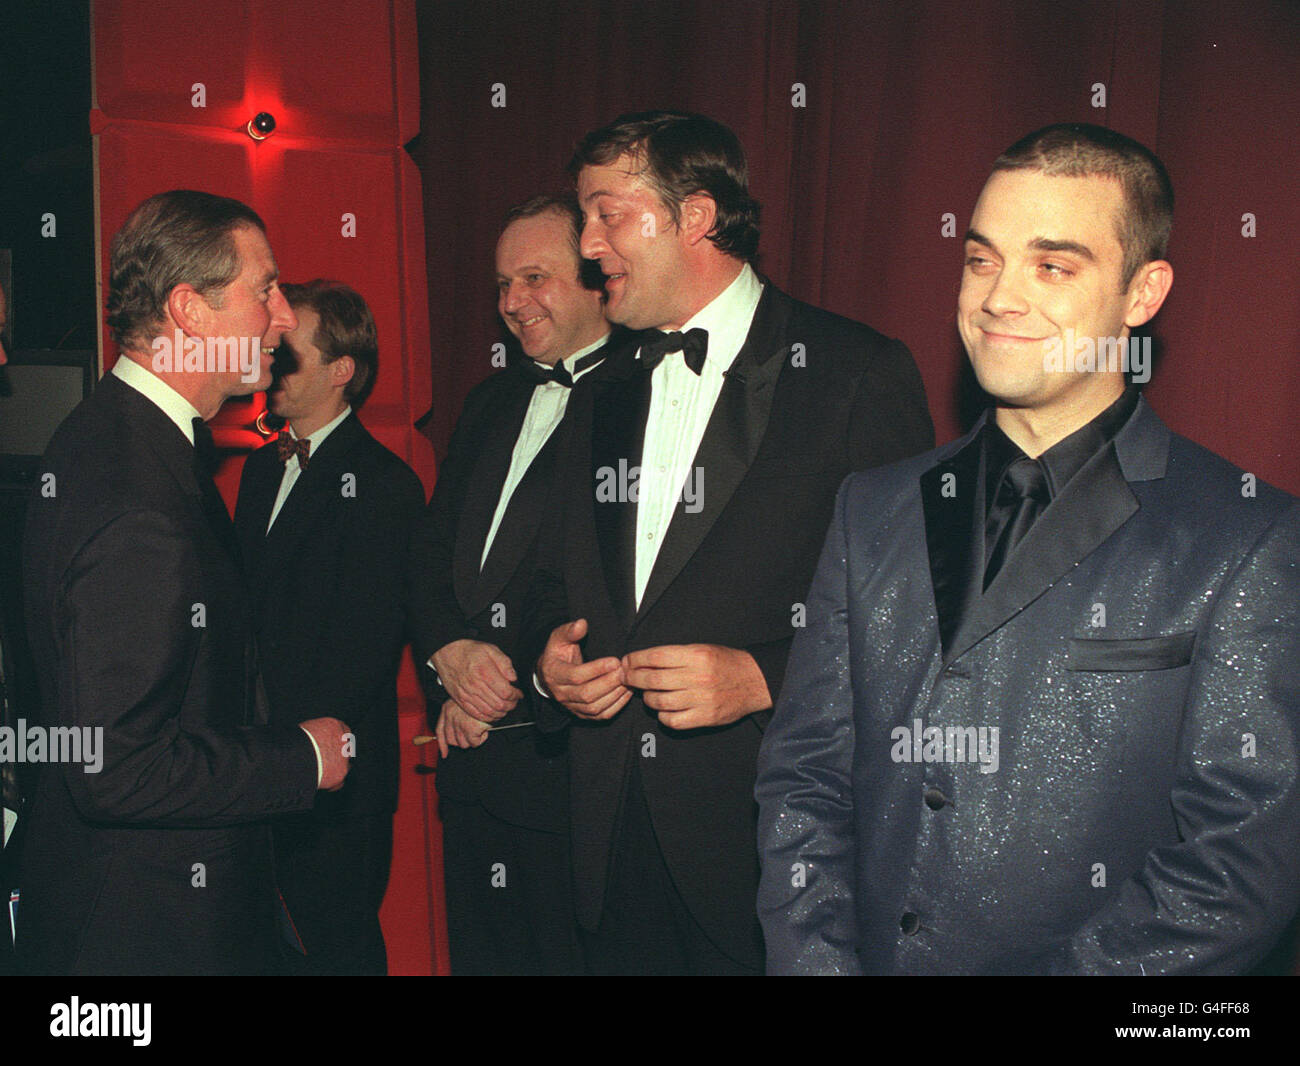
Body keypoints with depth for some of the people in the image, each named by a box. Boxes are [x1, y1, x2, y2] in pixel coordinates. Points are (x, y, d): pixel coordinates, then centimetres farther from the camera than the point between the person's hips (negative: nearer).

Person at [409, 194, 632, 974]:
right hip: (472, 756, 8)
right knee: (479, 950, 18)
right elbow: (433, 549, 15)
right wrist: (450, 654, -3)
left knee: (569, 953, 4)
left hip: (571, 758, -7)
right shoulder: (490, 404, 16)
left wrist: (516, 681, -13)